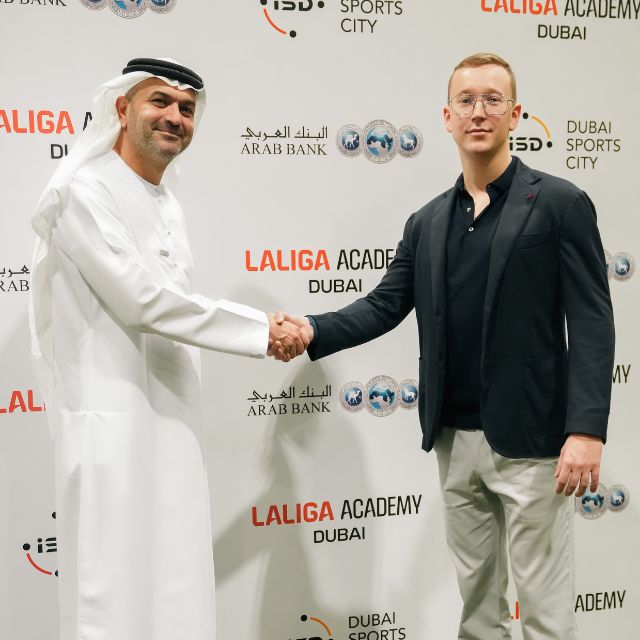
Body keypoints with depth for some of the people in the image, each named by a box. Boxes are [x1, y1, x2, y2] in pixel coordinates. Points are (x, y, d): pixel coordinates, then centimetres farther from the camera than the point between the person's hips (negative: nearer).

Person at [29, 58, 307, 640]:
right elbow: (142, 301, -18)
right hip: (111, 420, -8)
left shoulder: (168, 206, 15)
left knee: (176, 593, 12)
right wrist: (263, 329, -14)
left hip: (171, 419, 8)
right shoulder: (84, 193, -11)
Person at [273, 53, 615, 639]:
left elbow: (592, 323, -9)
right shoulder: (428, 222, 11)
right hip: (454, 441, 5)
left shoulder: (560, 204, -4)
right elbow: (385, 305, 8)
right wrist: (312, 330, -10)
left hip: (530, 441, -5)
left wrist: (586, 431, -18)